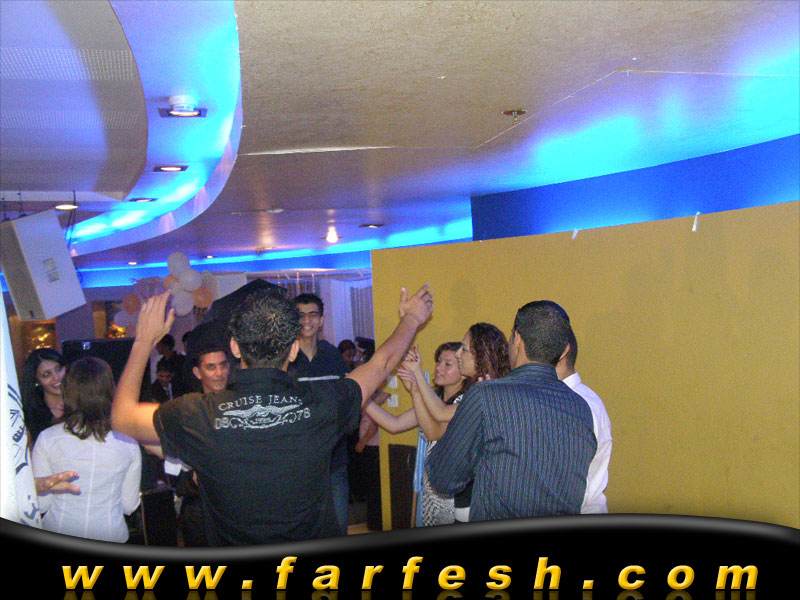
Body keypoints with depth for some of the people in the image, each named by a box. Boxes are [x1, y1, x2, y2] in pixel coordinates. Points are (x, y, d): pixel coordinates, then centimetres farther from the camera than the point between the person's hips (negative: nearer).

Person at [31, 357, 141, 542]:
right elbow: (129, 506, 1)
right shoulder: (128, 443, -9)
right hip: (110, 535, 0)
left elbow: (40, 504, -5)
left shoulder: (46, 439, -11)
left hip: (58, 533, 0)